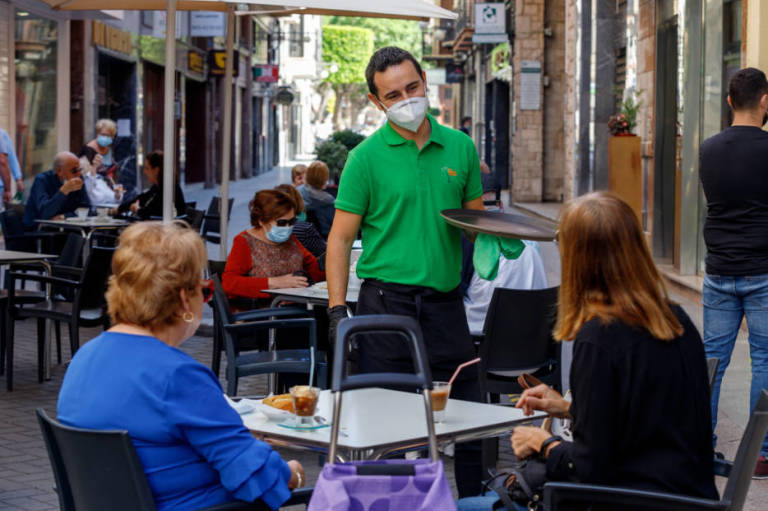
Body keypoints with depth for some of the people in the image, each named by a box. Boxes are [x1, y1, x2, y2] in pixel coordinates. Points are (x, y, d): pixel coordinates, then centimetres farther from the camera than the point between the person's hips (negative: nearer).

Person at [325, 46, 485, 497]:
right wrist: (338, 311, -10)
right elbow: (341, 239, -2)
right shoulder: (367, 157, -1)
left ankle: (474, 500, 23)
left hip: (446, 301, 3)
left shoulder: (460, 147, 9)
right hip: (387, 299, -3)